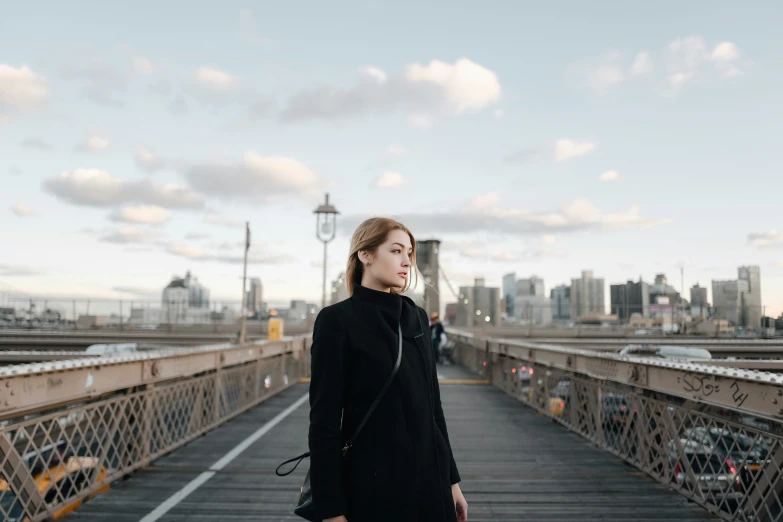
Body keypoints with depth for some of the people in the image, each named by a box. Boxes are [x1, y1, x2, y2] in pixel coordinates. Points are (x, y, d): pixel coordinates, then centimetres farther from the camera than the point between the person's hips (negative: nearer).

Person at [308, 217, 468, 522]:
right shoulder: (337, 320, -11)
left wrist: (451, 479, 11)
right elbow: (324, 420, -13)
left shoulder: (416, 317, 7)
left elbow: (432, 403, 10)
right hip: (372, 485, -5)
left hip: (429, 479, 6)